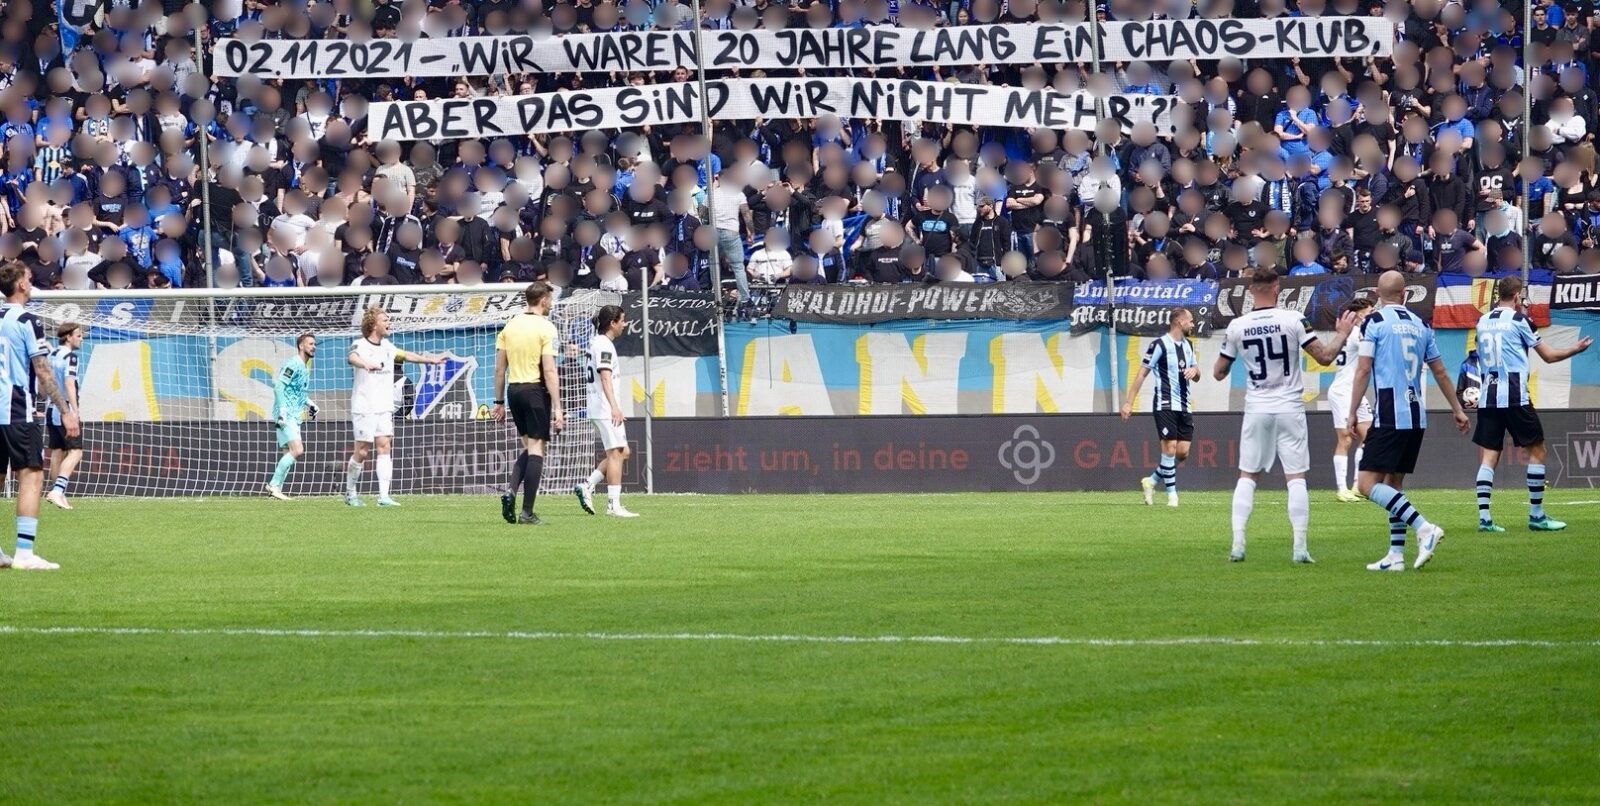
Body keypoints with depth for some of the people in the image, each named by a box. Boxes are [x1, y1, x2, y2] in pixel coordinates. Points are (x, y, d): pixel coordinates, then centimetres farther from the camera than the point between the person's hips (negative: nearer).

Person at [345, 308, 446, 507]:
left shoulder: (387, 346, 13)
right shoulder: (360, 345, -9)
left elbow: (405, 355, 29)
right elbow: (352, 358, -31)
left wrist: (431, 359, 35)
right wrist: (365, 364, -53)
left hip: (384, 407, 6)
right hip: (364, 408, -6)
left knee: (384, 446, -4)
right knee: (361, 451, -3)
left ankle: (383, 496, -9)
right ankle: (350, 492, 15)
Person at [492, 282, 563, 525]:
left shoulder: (510, 326, 9)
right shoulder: (545, 328, -9)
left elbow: (499, 369, 10)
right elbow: (549, 372, -14)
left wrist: (499, 402, 16)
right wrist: (557, 408, -14)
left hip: (514, 389, 6)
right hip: (536, 390, -6)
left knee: (528, 447, 19)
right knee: (536, 449, -1)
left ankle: (511, 490, -3)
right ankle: (527, 512, -4)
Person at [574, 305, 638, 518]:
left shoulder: (596, 342, 18)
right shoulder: (605, 345, -12)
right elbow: (605, 377, -22)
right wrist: (614, 407, -29)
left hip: (599, 409, 10)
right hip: (605, 408, -10)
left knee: (621, 452, 13)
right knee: (616, 453, -10)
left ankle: (587, 486, 7)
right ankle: (614, 504, -11)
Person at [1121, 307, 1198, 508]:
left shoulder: (1188, 346, 15)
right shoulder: (1160, 345, -7)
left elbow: (1196, 376, 24)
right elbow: (1142, 373, -6)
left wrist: (1194, 371, -3)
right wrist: (1128, 402, -9)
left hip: (1185, 406, 7)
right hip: (1165, 405, -7)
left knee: (1183, 452, 1)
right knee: (1170, 448, -12)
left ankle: (1151, 481, 18)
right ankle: (1172, 495, -4)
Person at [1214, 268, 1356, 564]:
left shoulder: (1237, 327, -2)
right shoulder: (1293, 320, -9)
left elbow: (1219, 373, 6)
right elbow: (1325, 357, -8)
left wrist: (1229, 348, 26)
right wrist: (1342, 335, 10)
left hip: (1256, 410, 2)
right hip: (1289, 409, -2)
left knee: (1247, 476, 12)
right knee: (1296, 478, 2)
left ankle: (1238, 543, 3)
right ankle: (1300, 547, -4)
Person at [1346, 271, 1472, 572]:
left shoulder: (1374, 321, -4)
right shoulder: (1420, 325, 13)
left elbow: (1363, 369, -8)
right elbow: (1439, 372, 20)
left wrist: (1352, 413, -3)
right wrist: (1457, 409, 30)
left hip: (1390, 418, -7)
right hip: (1417, 418, 7)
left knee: (1368, 484, -9)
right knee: (1394, 483, 15)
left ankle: (1424, 528, -22)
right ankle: (1396, 555, 12)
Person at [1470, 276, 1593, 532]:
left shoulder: (1483, 321, 13)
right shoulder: (1518, 320, -3)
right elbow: (1549, 355, 1)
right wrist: (1576, 348, 17)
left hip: (1487, 396, 5)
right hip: (1515, 396, -5)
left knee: (1489, 455, 3)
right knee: (1536, 450, 6)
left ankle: (1484, 516, -9)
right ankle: (1536, 515, 5)